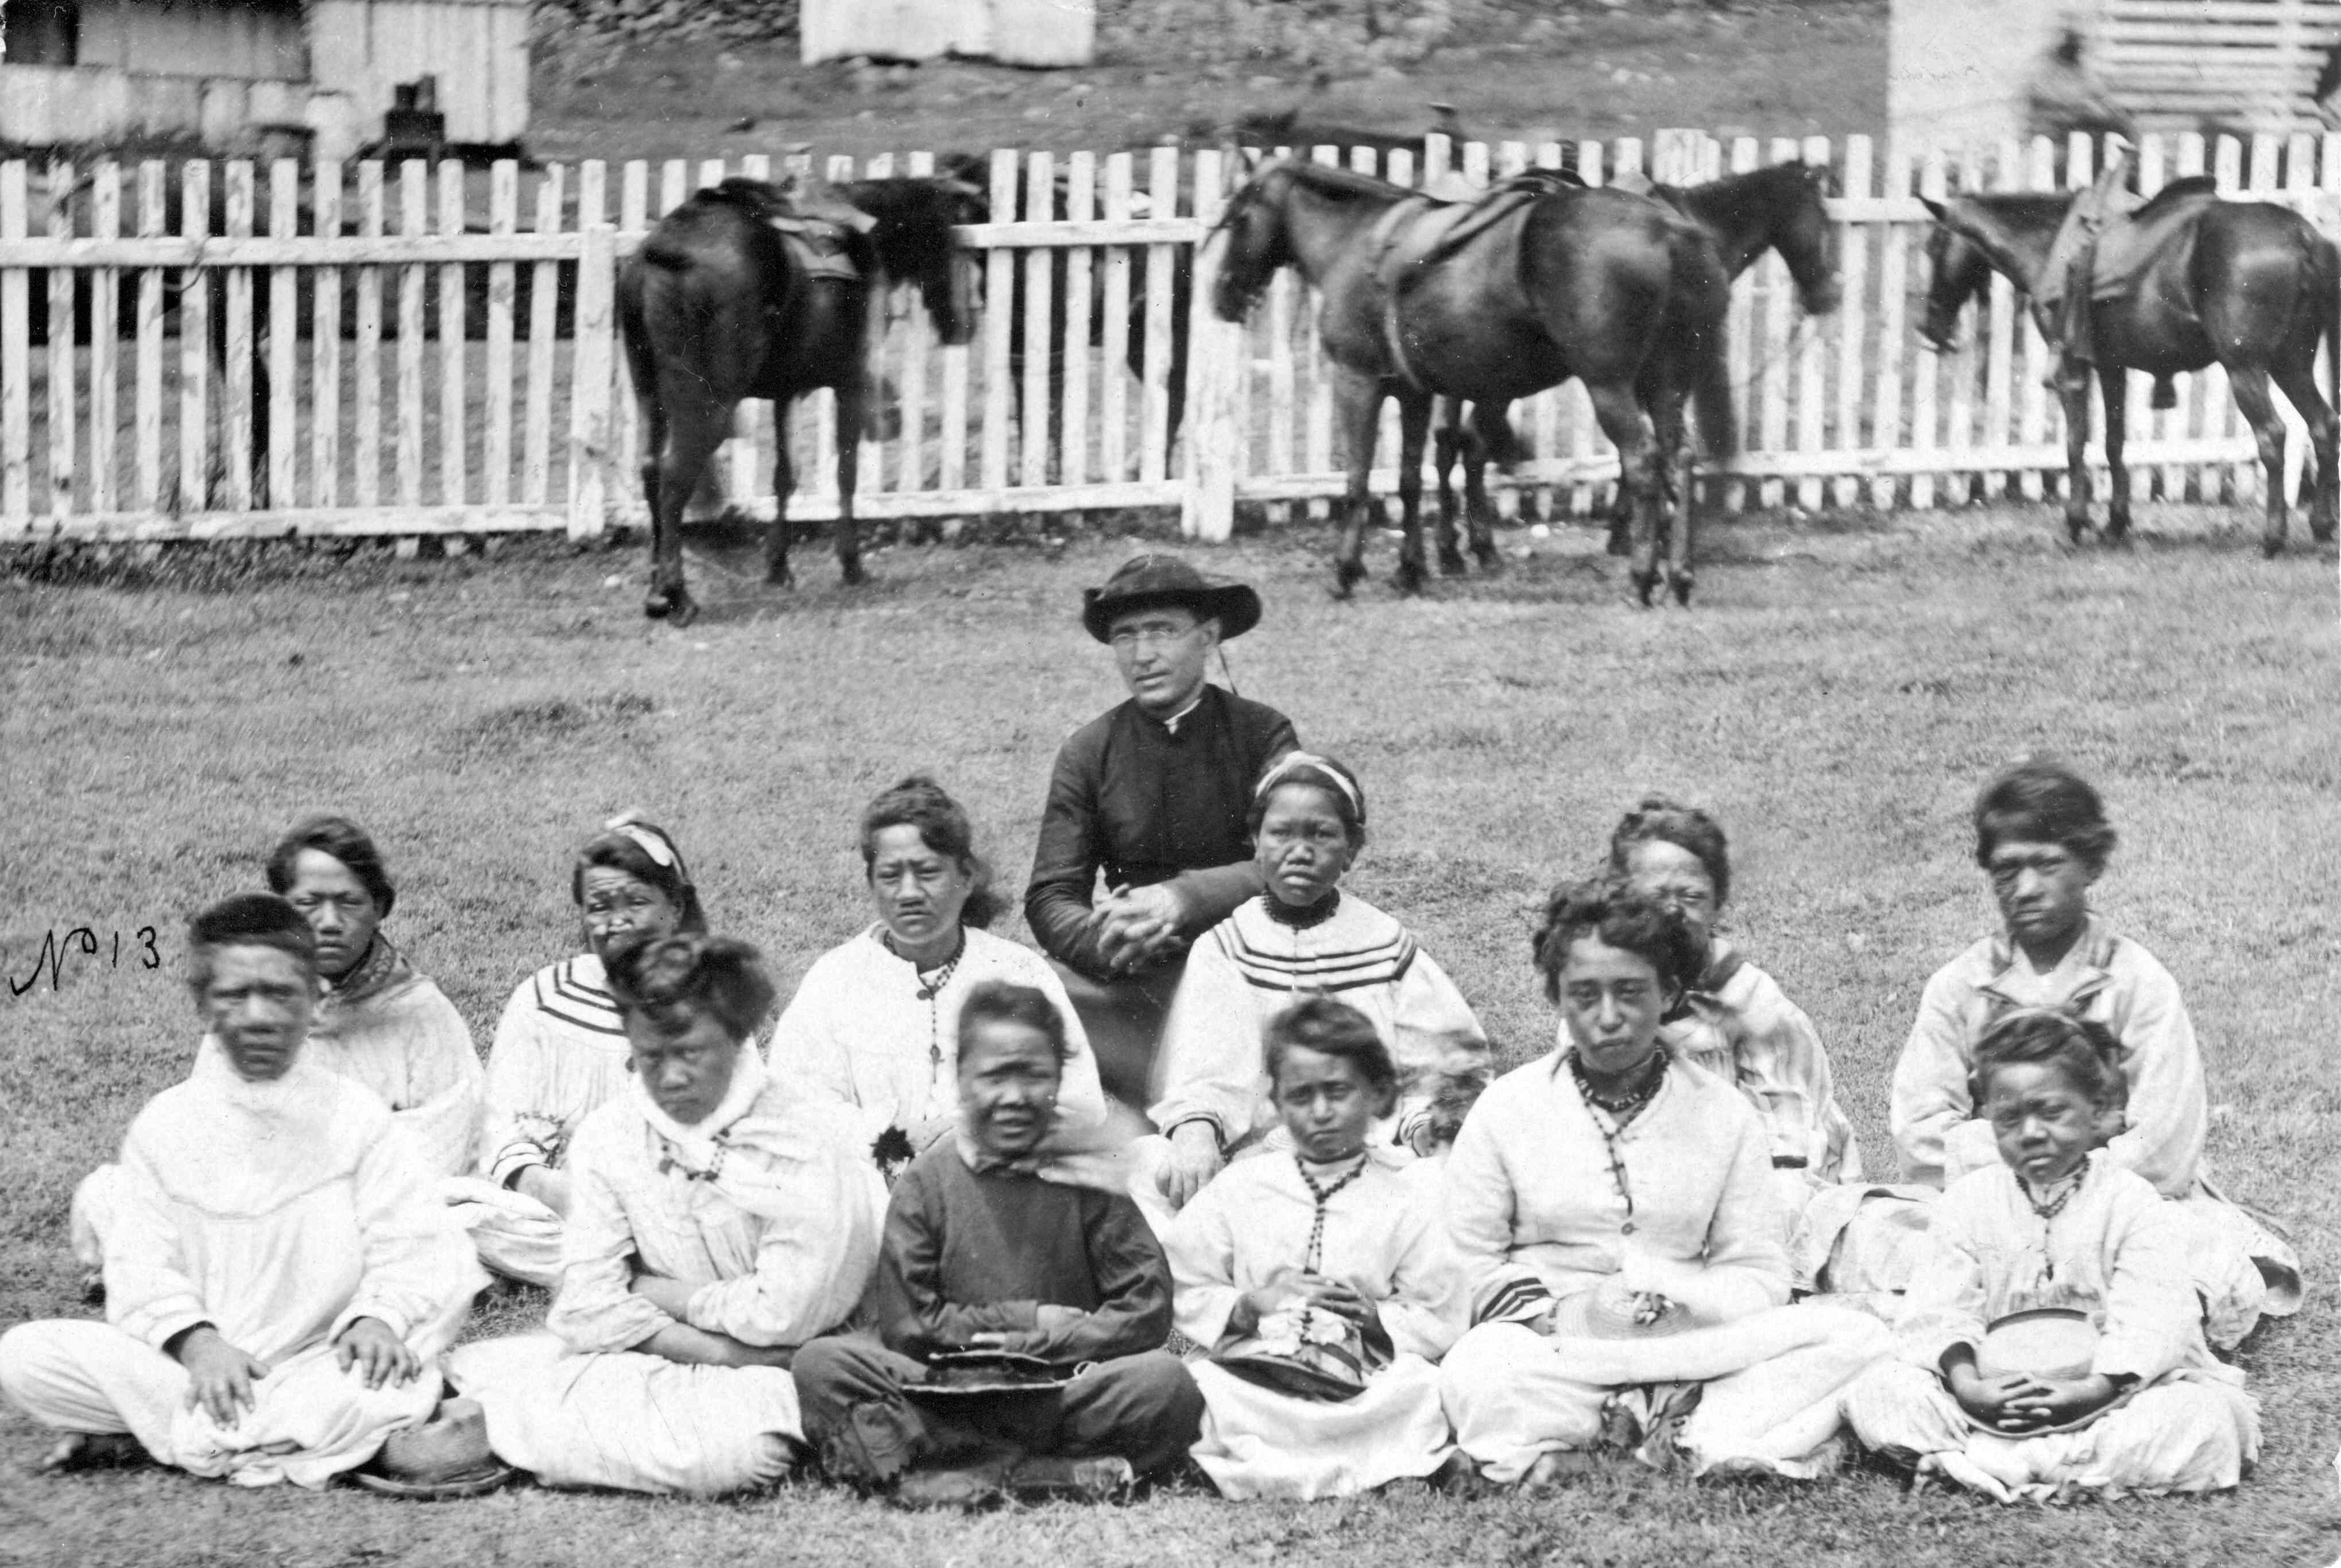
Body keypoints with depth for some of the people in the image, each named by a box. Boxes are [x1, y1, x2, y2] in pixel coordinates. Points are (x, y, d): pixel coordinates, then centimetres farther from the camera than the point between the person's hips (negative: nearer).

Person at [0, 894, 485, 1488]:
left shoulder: (357, 1116, 4)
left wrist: (378, 1317, -24)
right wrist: (197, 1343, -19)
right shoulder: (165, 1123, 7)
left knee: (400, 1387, -37)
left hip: (320, 1364, -1)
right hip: (195, 1365, 1)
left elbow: (411, 1248, -2)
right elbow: (141, 1264, -1)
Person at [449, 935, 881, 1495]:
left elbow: (785, 1314, -17)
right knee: (481, 1366, -18)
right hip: (648, 1365, 4)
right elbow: (588, 1307, -6)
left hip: (771, 1375, -4)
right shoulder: (606, 1136, 2)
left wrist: (651, 1292, -6)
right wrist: (719, 1350, -16)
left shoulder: (811, 1142, -12)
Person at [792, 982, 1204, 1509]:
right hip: (947, 1394, 1)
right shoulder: (927, 1183, 7)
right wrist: (1029, 1320, -4)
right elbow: (906, 1326, 0)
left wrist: (1036, 1344, -8)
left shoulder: (1087, 1182, 7)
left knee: (1169, 1384, -28)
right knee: (821, 1365, -24)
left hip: (1065, 1395, -1)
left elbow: (1147, 1314, 1)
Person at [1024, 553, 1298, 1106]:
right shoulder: (1088, 753, 6)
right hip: (1130, 975, 3)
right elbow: (1051, 899, 1)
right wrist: (1106, 939, -22)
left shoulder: (1262, 734, 0)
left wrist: (1185, 898, -26)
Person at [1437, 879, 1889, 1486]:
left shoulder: (1724, 1114, 10)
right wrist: (1566, 1315, -13)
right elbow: (1468, 1265, 3)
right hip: (1552, 1346, -2)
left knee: (1858, 1338, -22)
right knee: (1476, 1373, -38)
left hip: (1691, 1341, 2)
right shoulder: (1507, 1108, 7)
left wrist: (1673, 1307, -14)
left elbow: (1758, 1277, 5)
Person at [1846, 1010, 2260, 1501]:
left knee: (2206, 1418, -33)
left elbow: (2148, 1323, -17)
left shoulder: (2133, 1203, -5)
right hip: (1995, 1393, 2)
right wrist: (1966, 1383, -26)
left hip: (2105, 1392, -2)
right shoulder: (1968, 1201, 4)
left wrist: (2095, 1390, -33)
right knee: (1877, 1391, -20)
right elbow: (1941, 1309, -6)